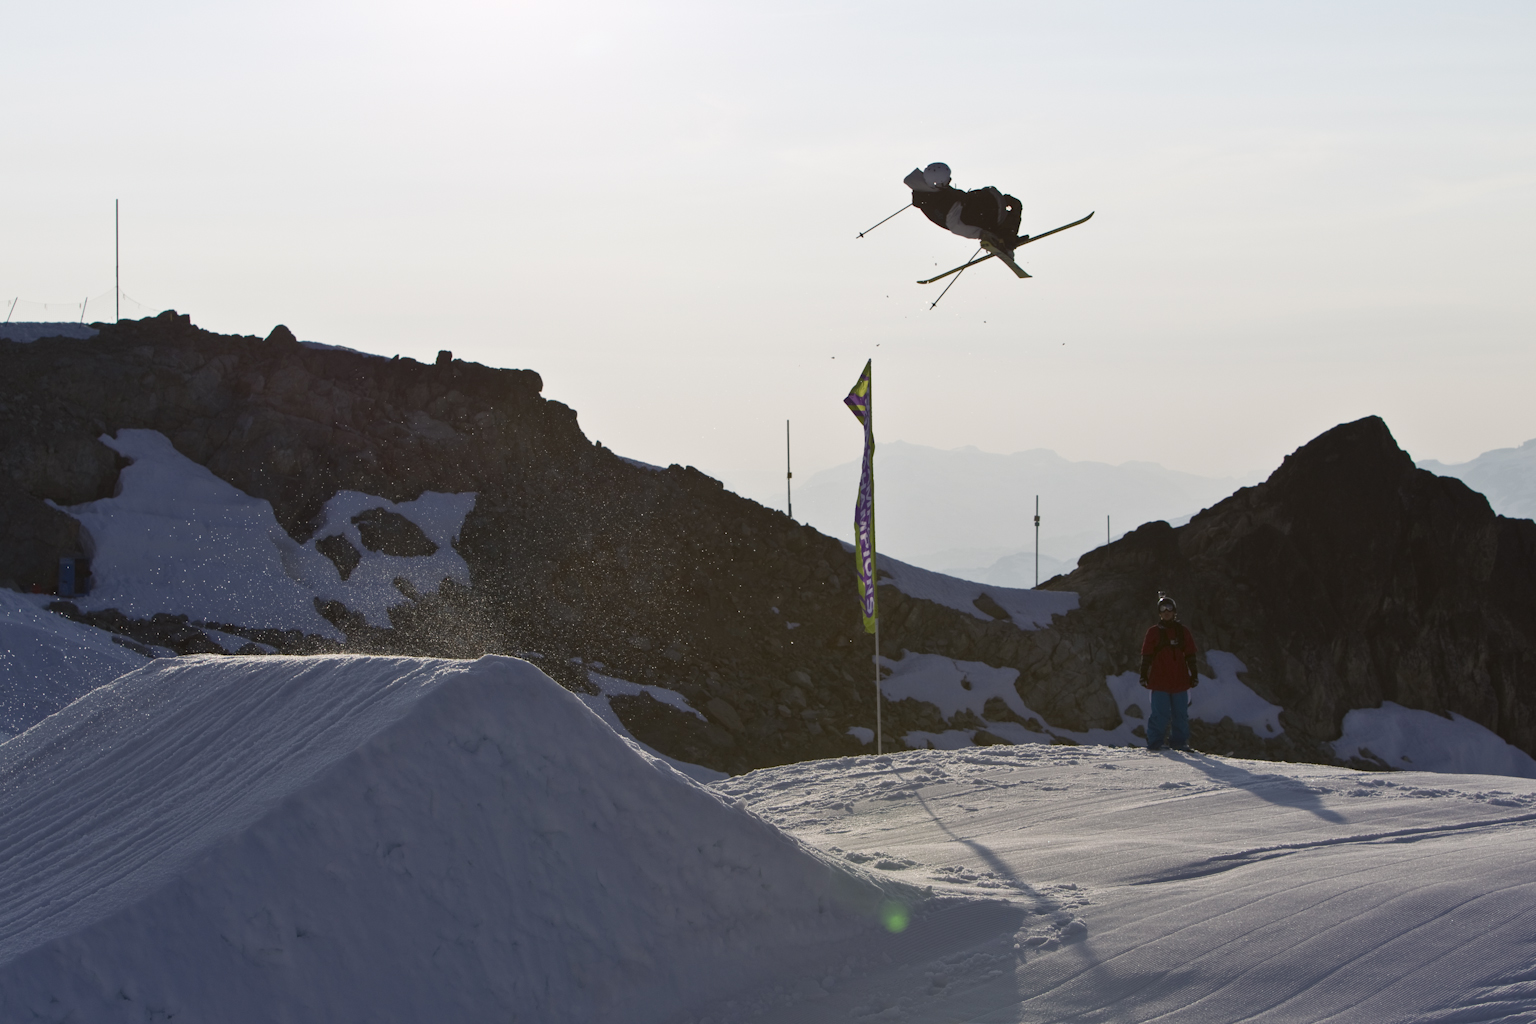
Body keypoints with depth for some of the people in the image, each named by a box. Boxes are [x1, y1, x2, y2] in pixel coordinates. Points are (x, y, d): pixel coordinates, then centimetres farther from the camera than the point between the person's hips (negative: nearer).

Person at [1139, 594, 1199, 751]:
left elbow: (1190, 655, 15)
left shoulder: (1183, 631, 12)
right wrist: (1144, 675, 0)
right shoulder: (1153, 632, 6)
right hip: (1159, 682, -3)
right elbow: (1146, 656, 6)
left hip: (1180, 681, 3)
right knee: (1161, 714, -7)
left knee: (1181, 714, 3)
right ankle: (1154, 742, 1)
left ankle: (1179, 741, 12)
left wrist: (1194, 674, 11)